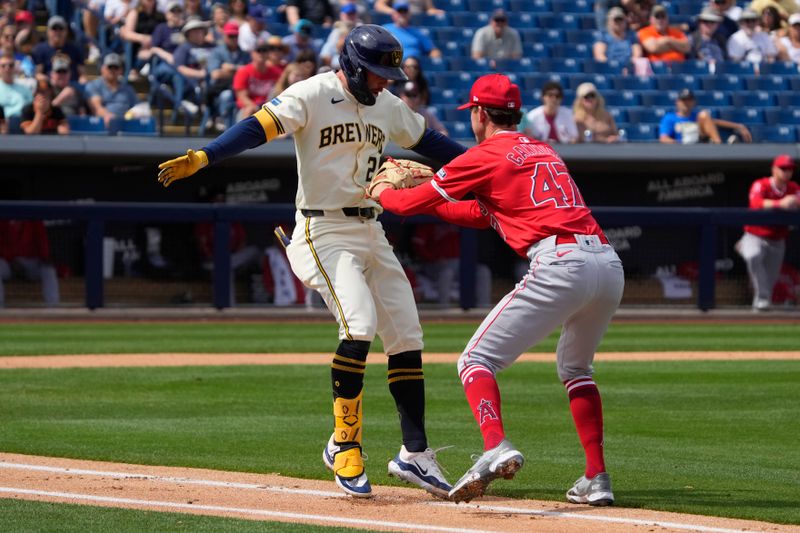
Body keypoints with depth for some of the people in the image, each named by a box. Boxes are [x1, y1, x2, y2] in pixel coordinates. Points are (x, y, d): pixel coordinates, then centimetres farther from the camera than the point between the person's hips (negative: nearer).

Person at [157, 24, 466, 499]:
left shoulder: (389, 107, 10)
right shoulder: (311, 96, -11)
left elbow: (428, 140, 26)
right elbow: (258, 128, -24)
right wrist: (201, 158, -38)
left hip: (371, 231, 7)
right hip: (325, 232, -7)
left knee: (408, 337, 5)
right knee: (360, 325, -25)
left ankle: (415, 454, 13)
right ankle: (344, 444, -12)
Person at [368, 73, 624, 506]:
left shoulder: (486, 156, 7)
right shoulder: (543, 152, 29)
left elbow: (413, 203, 13)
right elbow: (485, 214, 38)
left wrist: (383, 193, 34)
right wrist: (430, 198, 42)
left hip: (559, 263, -7)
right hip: (609, 263, 7)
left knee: (476, 361, -2)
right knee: (575, 367, 29)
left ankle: (496, 448, -28)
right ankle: (596, 479, 18)